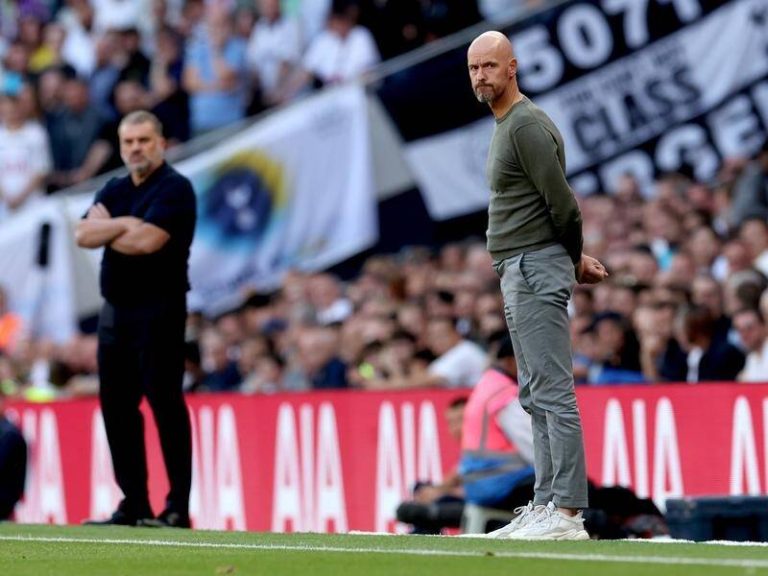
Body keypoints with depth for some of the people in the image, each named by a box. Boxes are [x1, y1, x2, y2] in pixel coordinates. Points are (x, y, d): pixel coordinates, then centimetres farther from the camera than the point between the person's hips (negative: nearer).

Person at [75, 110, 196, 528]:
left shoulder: (174, 188, -7)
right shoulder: (114, 191, 17)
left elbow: (147, 240, -20)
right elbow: (83, 234, 3)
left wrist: (106, 233, -3)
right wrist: (124, 224, -13)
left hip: (158, 309, -8)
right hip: (115, 309, 8)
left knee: (165, 403, -8)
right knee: (117, 406, 8)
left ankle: (178, 506, -7)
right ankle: (133, 503, 14)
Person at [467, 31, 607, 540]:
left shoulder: (528, 125, -14)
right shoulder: (506, 126, 18)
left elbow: (561, 202, -17)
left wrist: (574, 258, -3)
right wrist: (576, 258, 14)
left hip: (537, 268, -11)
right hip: (517, 271, 11)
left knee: (553, 393, -13)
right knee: (536, 396, 13)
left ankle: (568, 513, -16)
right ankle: (546, 503, 17)